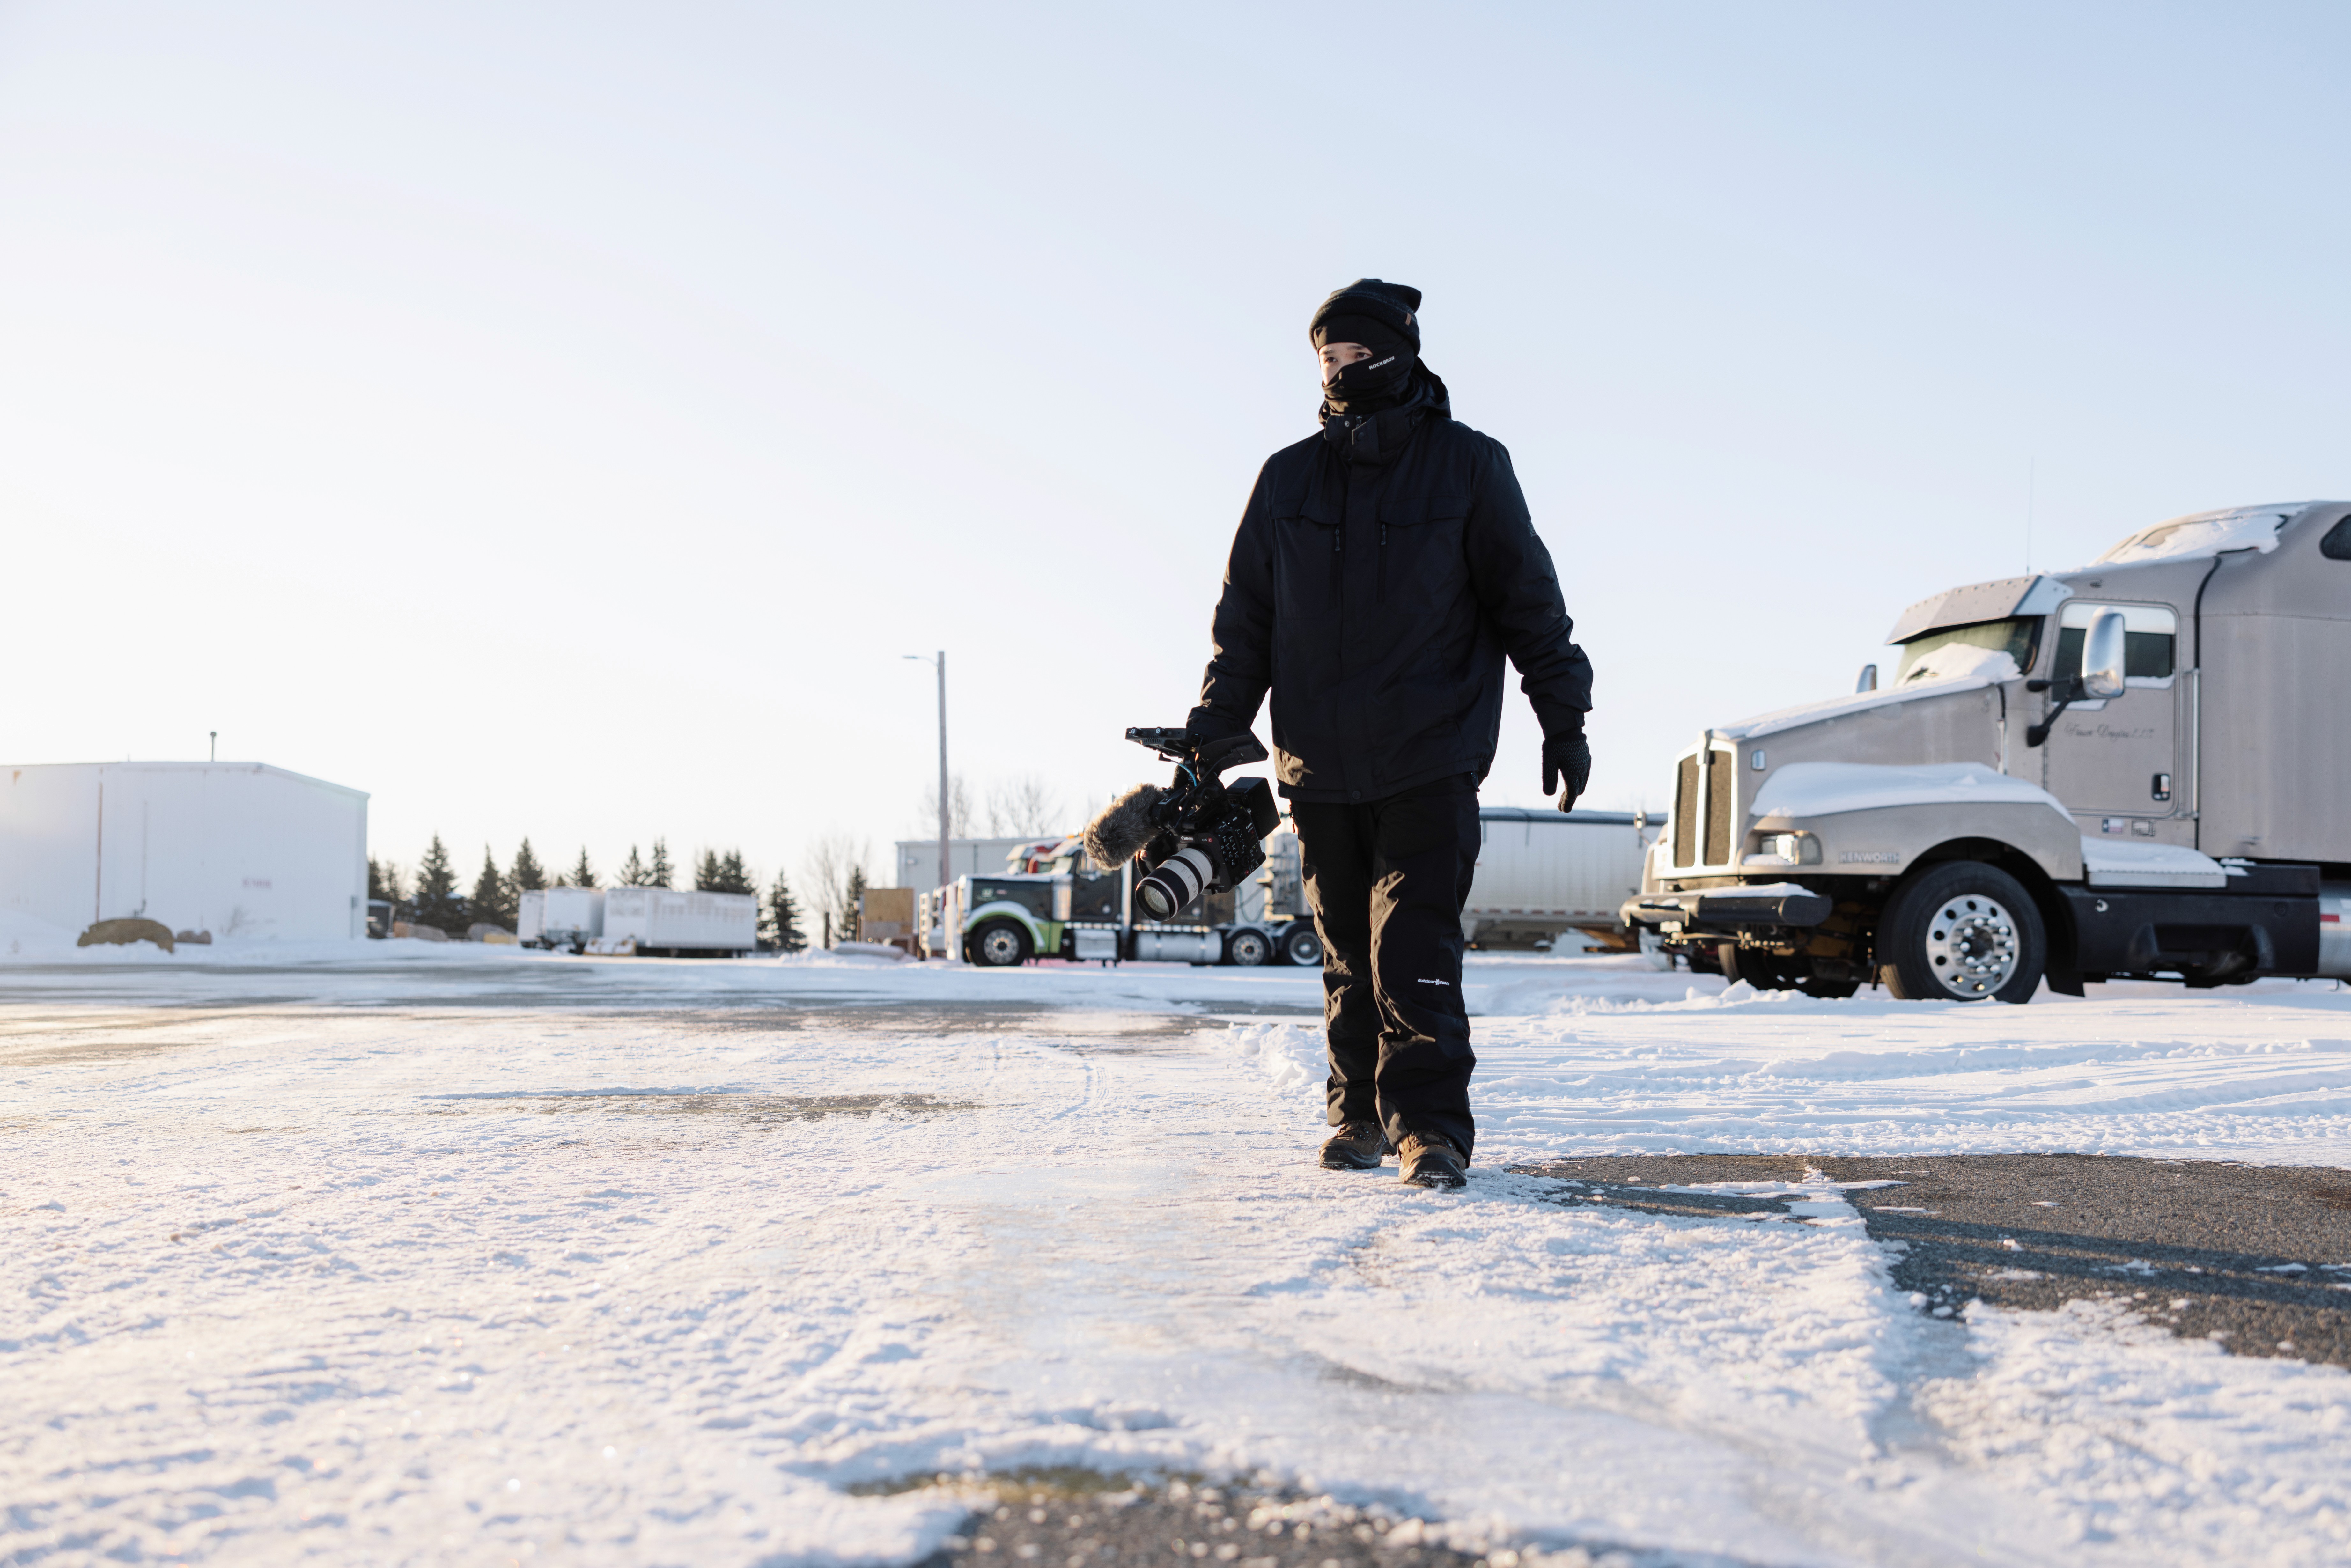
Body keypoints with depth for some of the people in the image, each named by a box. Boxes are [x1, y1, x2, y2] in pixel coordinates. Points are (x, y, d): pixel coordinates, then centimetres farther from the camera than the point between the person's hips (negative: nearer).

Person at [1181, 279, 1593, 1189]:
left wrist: (1564, 720, 4)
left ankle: (1429, 1126, -9)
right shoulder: (1288, 480, 10)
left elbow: (1530, 602, 6)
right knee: (1348, 952, 8)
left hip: (1430, 762, -3)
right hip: (1318, 765, 4)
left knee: (1413, 944, -13)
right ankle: (1361, 1115, 19)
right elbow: (1245, 621, 13)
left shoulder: (1468, 466, 2)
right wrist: (1210, 737, 7)